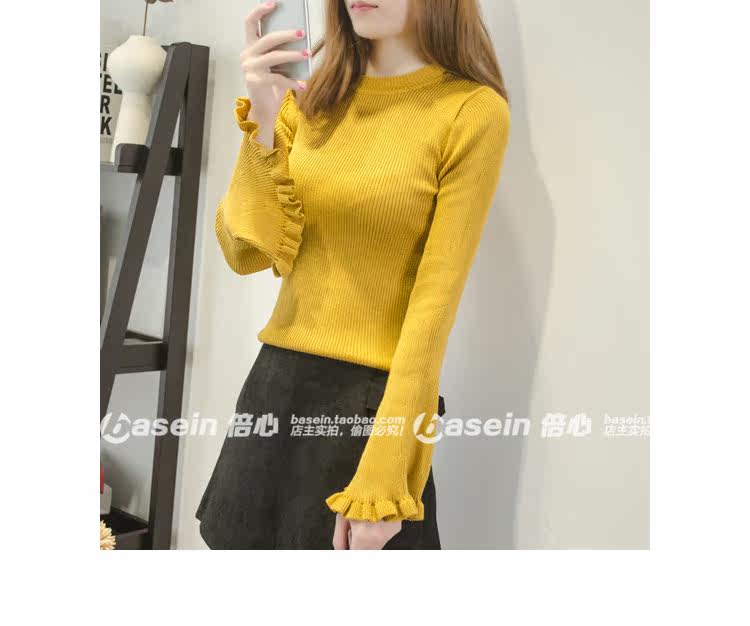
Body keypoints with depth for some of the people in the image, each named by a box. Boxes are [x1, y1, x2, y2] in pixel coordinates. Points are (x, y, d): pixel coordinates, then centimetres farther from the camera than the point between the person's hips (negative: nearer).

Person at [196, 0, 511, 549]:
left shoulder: (473, 112, -10)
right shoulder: (314, 96, 6)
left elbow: (435, 303, -13)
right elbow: (247, 254, -1)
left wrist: (381, 486, -16)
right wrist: (264, 123, -15)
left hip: (373, 400, -5)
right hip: (275, 383, 5)